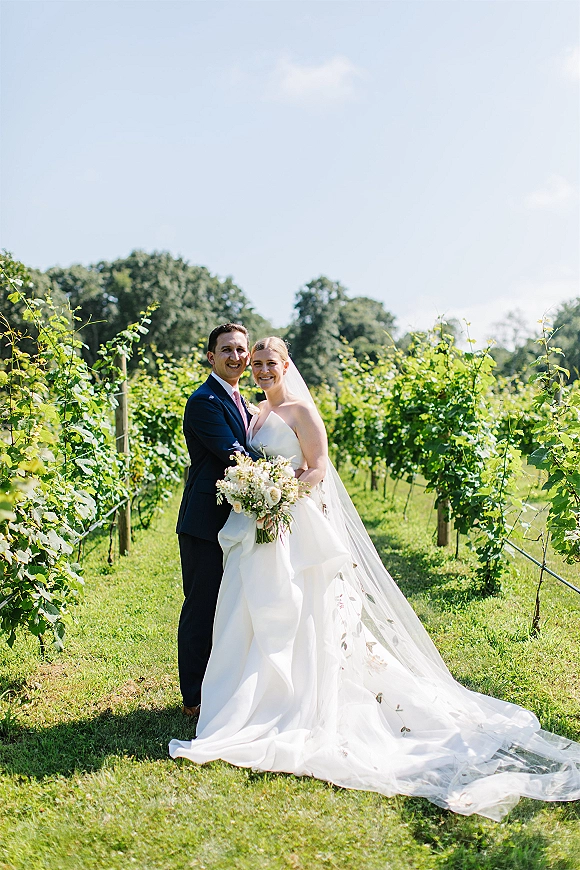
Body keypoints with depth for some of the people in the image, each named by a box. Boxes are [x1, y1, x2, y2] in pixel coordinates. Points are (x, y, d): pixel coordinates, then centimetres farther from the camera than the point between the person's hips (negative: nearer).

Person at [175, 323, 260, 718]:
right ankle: (195, 698, 14)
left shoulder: (240, 401, 16)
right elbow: (233, 455, -22)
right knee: (202, 608, 1)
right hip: (206, 522, -9)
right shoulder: (204, 401, -14)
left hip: (234, 519, 9)